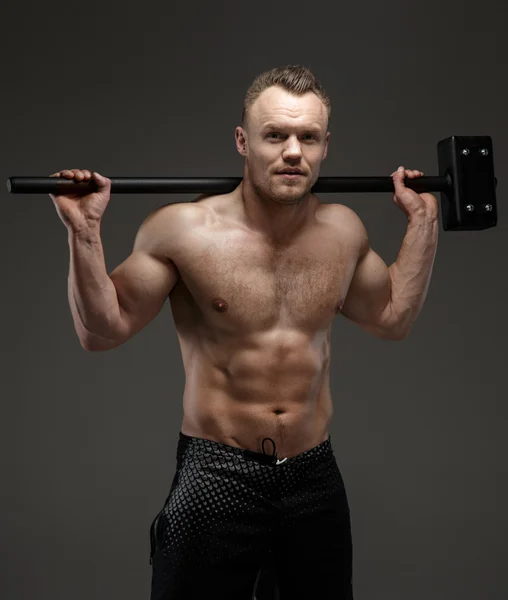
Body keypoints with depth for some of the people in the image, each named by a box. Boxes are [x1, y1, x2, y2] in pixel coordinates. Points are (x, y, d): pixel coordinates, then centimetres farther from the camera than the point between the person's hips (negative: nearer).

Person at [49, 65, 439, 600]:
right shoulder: (183, 229, -12)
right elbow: (102, 331, -5)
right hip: (215, 478, -4)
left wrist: (422, 222, 14)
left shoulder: (344, 231, 1)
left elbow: (393, 318, 17)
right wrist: (84, 231, -17)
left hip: (316, 476, 4)